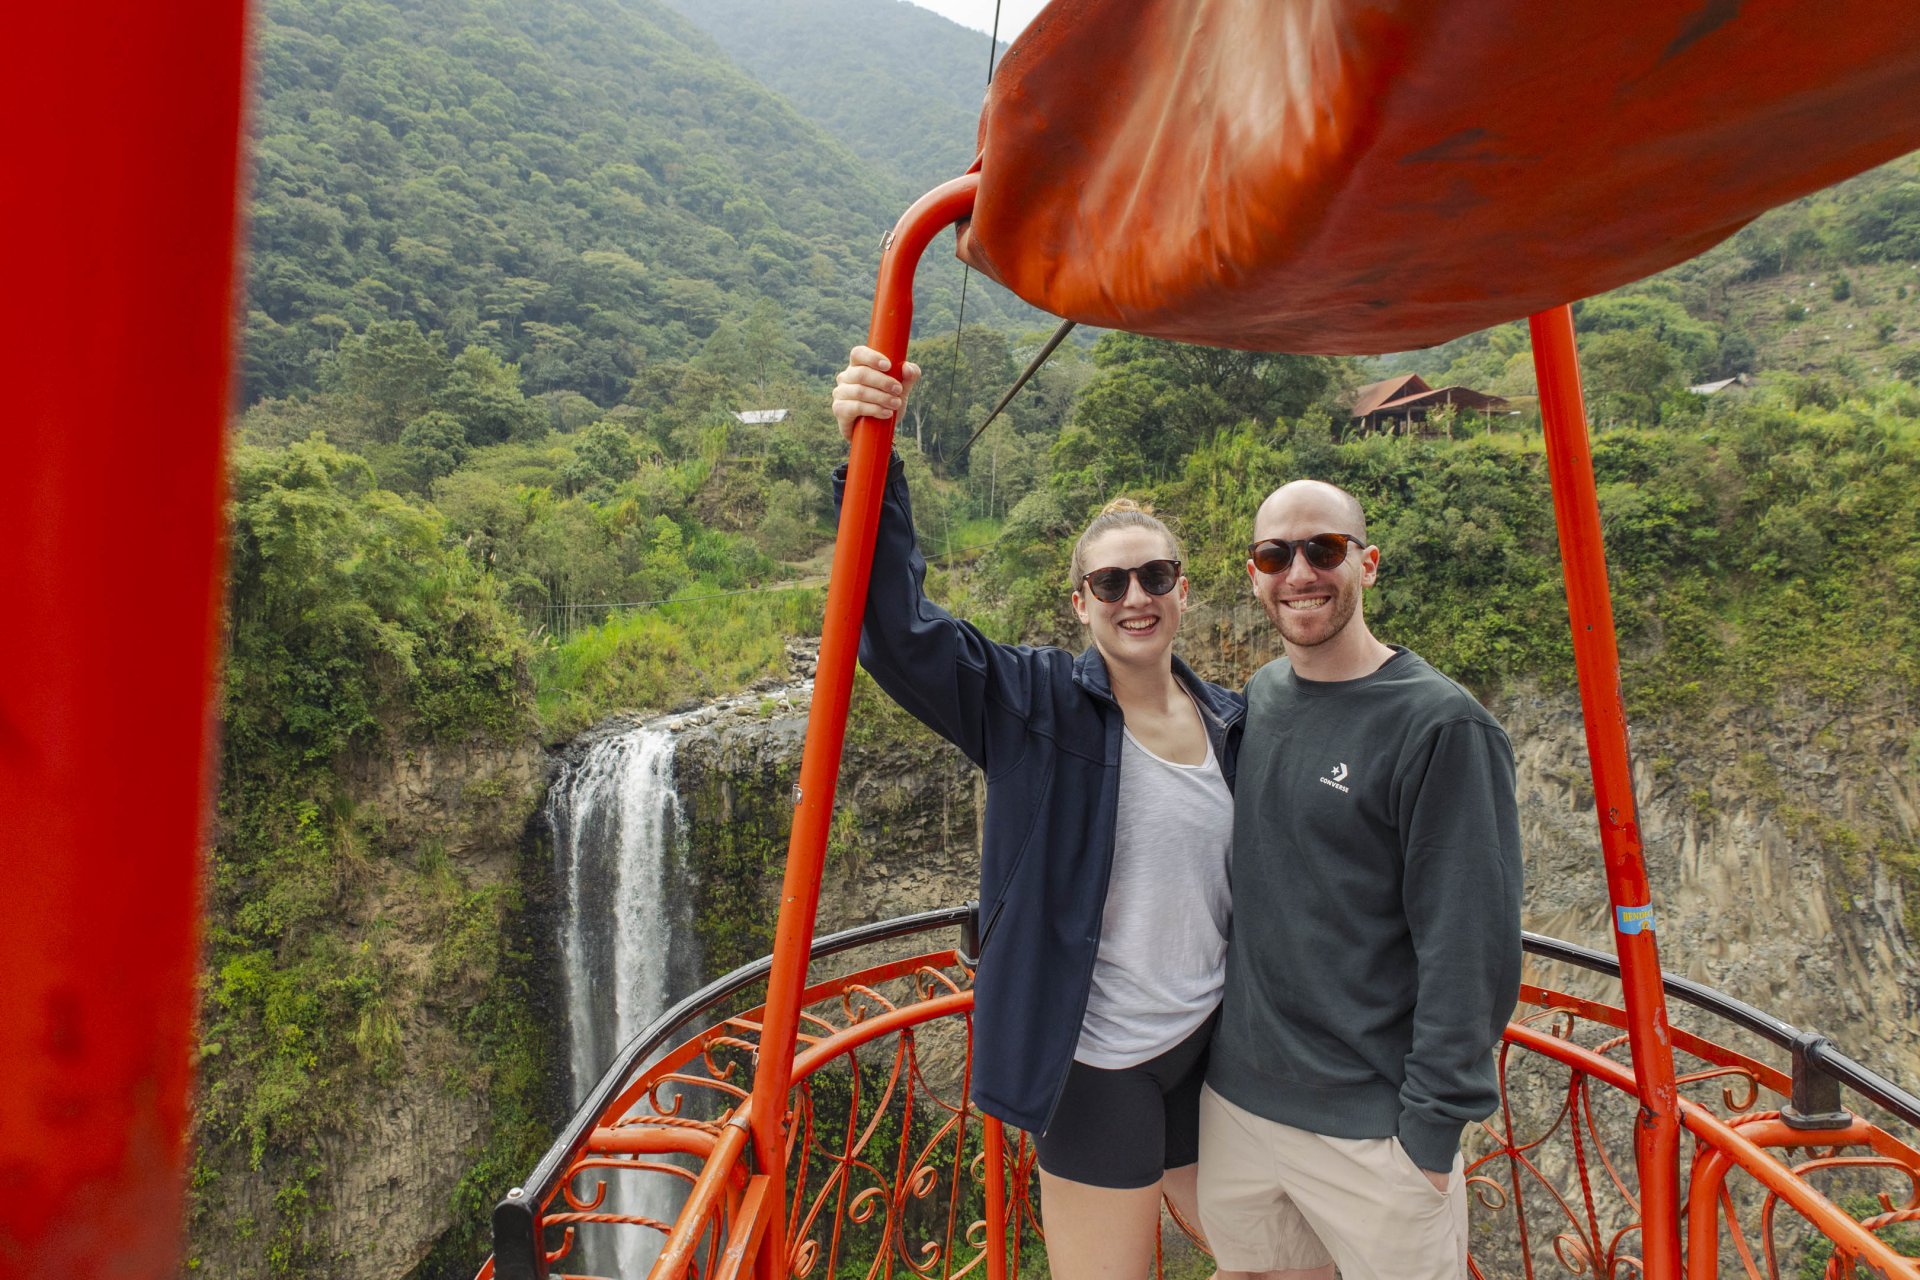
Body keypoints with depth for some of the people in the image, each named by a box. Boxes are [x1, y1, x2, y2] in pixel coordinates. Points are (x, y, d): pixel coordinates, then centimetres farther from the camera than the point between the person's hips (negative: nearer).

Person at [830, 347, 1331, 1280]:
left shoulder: (1231, 722, 3)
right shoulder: (1036, 705, -11)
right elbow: (900, 629, -25)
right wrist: (870, 460, -35)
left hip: (1210, 1045, 5)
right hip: (1094, 1063, -5)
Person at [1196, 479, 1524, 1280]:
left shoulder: (1439, 726, -16)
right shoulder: (1255, 701, 3)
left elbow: (1470, 950, -16)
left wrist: (1434, 1125, -14)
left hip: (1372, 1128, -5)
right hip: (1233, 1096, 6)